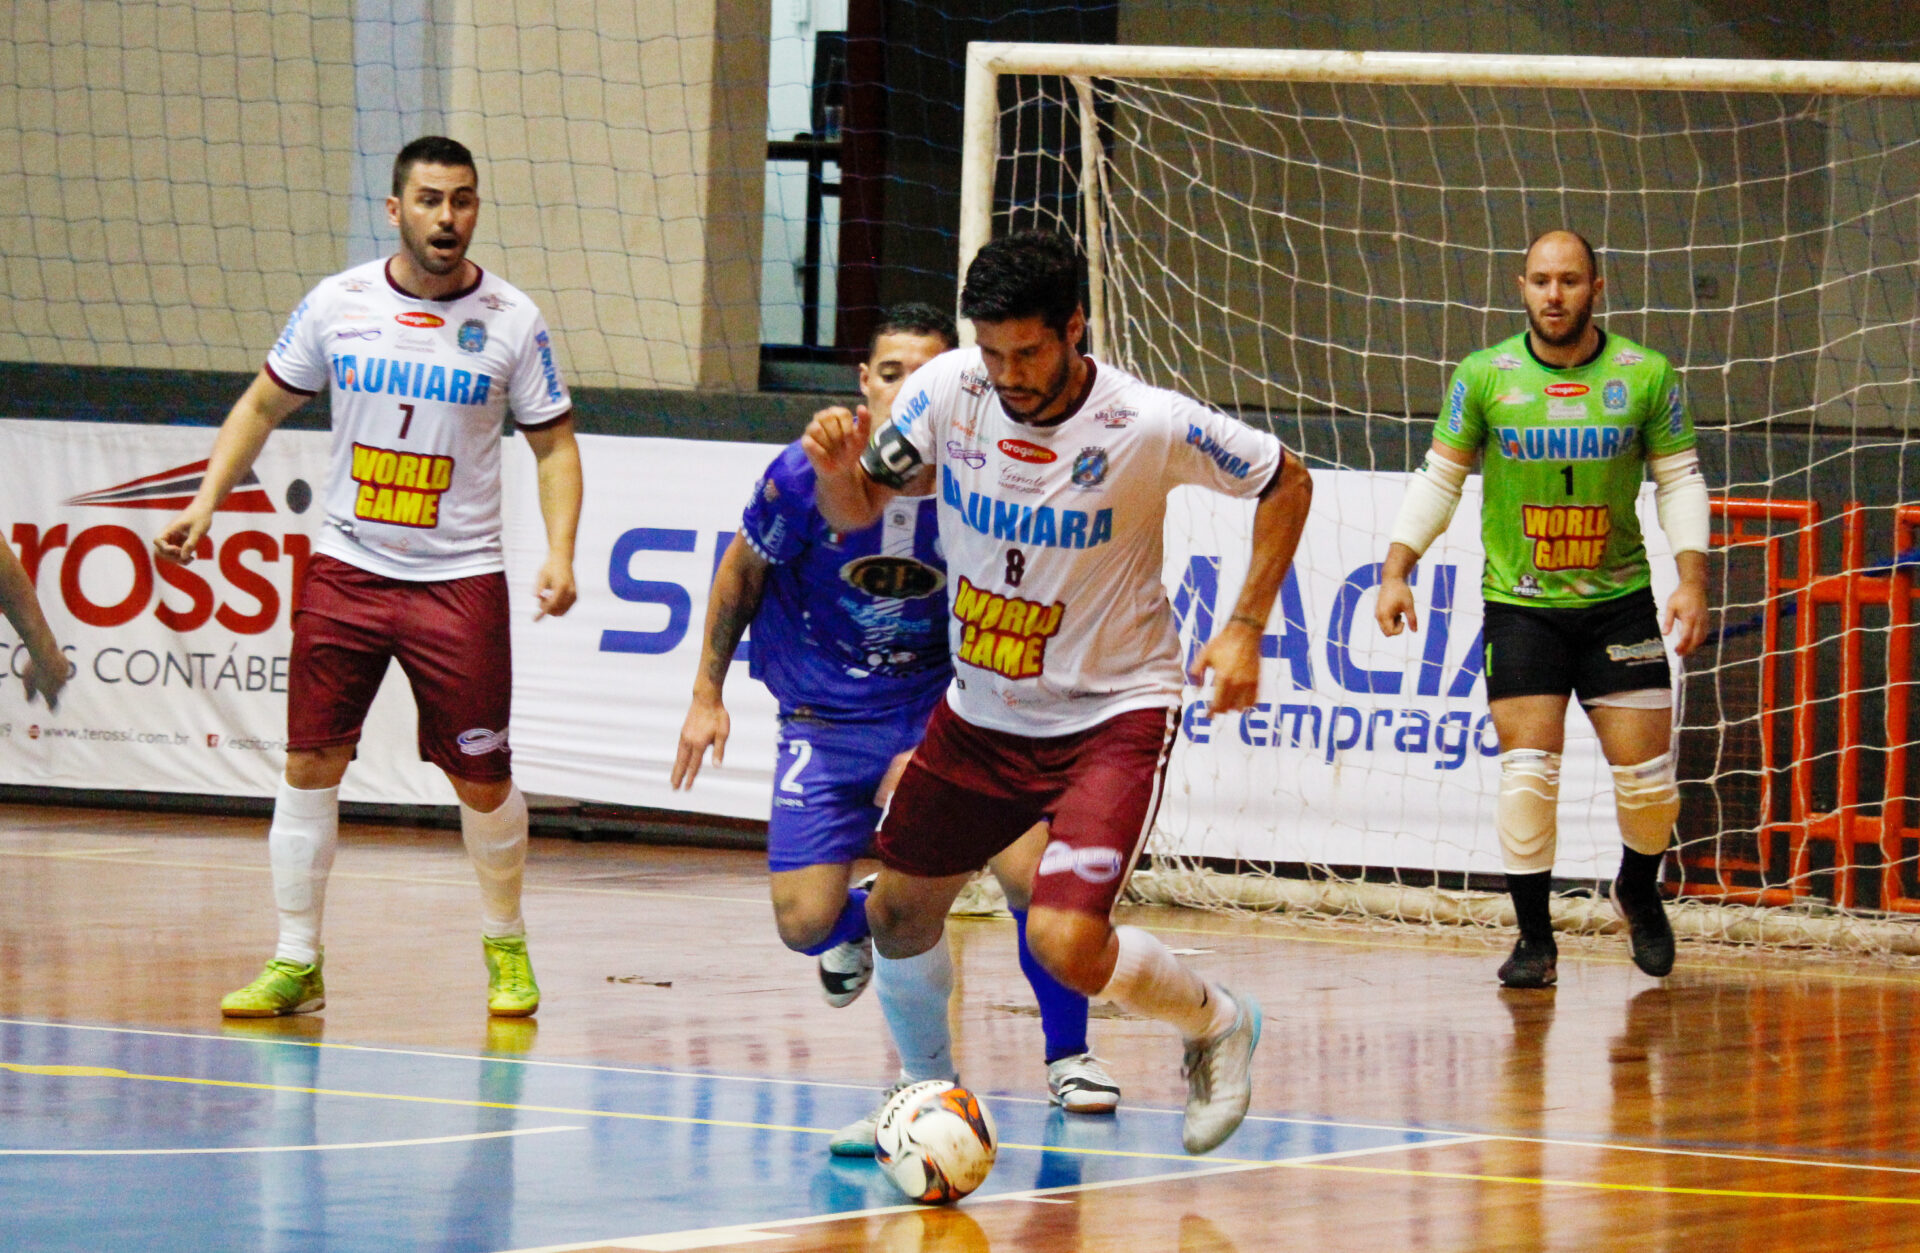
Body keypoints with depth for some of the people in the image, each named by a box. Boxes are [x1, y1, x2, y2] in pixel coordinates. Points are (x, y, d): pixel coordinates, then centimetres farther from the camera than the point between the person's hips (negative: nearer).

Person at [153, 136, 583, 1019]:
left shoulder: (512, 322, -4)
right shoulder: (338, 305, 0)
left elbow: (555, 445, 2)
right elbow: (265, 405, 12)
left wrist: (560, 554, -11)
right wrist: (206, 504, 4)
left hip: (461, 576, -1)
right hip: (347, 569, 1)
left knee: (482, 779, 2)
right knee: (309, 762, -4)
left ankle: (505, 945, 25)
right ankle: (295, 962, 4)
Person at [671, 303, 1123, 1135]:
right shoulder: (808, 475, -17)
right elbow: (742, 571, 2)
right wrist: (707, 697, 5)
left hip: (945, 707, 0)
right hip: (826, 719, 0)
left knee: (1034, 876, -18)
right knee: (804, 926, -9)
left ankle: (1067, 1054, 6)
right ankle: (860, 917, 32)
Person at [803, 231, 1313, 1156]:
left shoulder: (1150, 426, -21)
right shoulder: (947, 392, -11)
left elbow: (1285, 482, -4)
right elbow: (855, 510, 1)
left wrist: (1246, 629, -9)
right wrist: (839, 470, -22)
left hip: (1113, 709, -5)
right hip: (981, 708, 5)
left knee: (1065, 943, -21)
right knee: (897, 913, 9)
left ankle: (1217, 1024, 9)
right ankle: (929, 1091, 37)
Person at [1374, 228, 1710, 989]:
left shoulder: (1646, 376, -3)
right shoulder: (1484, 377, -3)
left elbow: (1680, 479, 4)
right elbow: (1439, 479, 5)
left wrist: (1692, 580, -7)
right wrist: (1396, 571, -4)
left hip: (1618, 602, 1)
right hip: (1518, 605, -1)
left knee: (1647, 776, -1)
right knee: (1527, 774, -11)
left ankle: (1638, 891, 30)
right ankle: (1534, 939, 5)